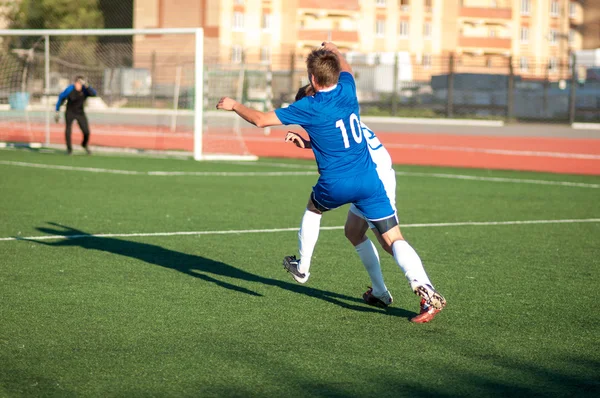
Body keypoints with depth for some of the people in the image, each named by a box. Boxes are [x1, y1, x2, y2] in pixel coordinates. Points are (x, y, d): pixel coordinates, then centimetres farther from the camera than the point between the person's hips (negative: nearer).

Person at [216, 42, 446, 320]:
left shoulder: (308, 108, -9)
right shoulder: (347, 90, 2)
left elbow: (261, 120, -4)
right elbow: (345, 68, 29)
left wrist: (234, 105, 13)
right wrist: (335, 52, 49)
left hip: (335, 185, -2)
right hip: (368, 180, 2)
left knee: (313, 207, 32)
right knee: (395, 239, -1)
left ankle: (302, 267, 42)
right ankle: (422, 285, -21)